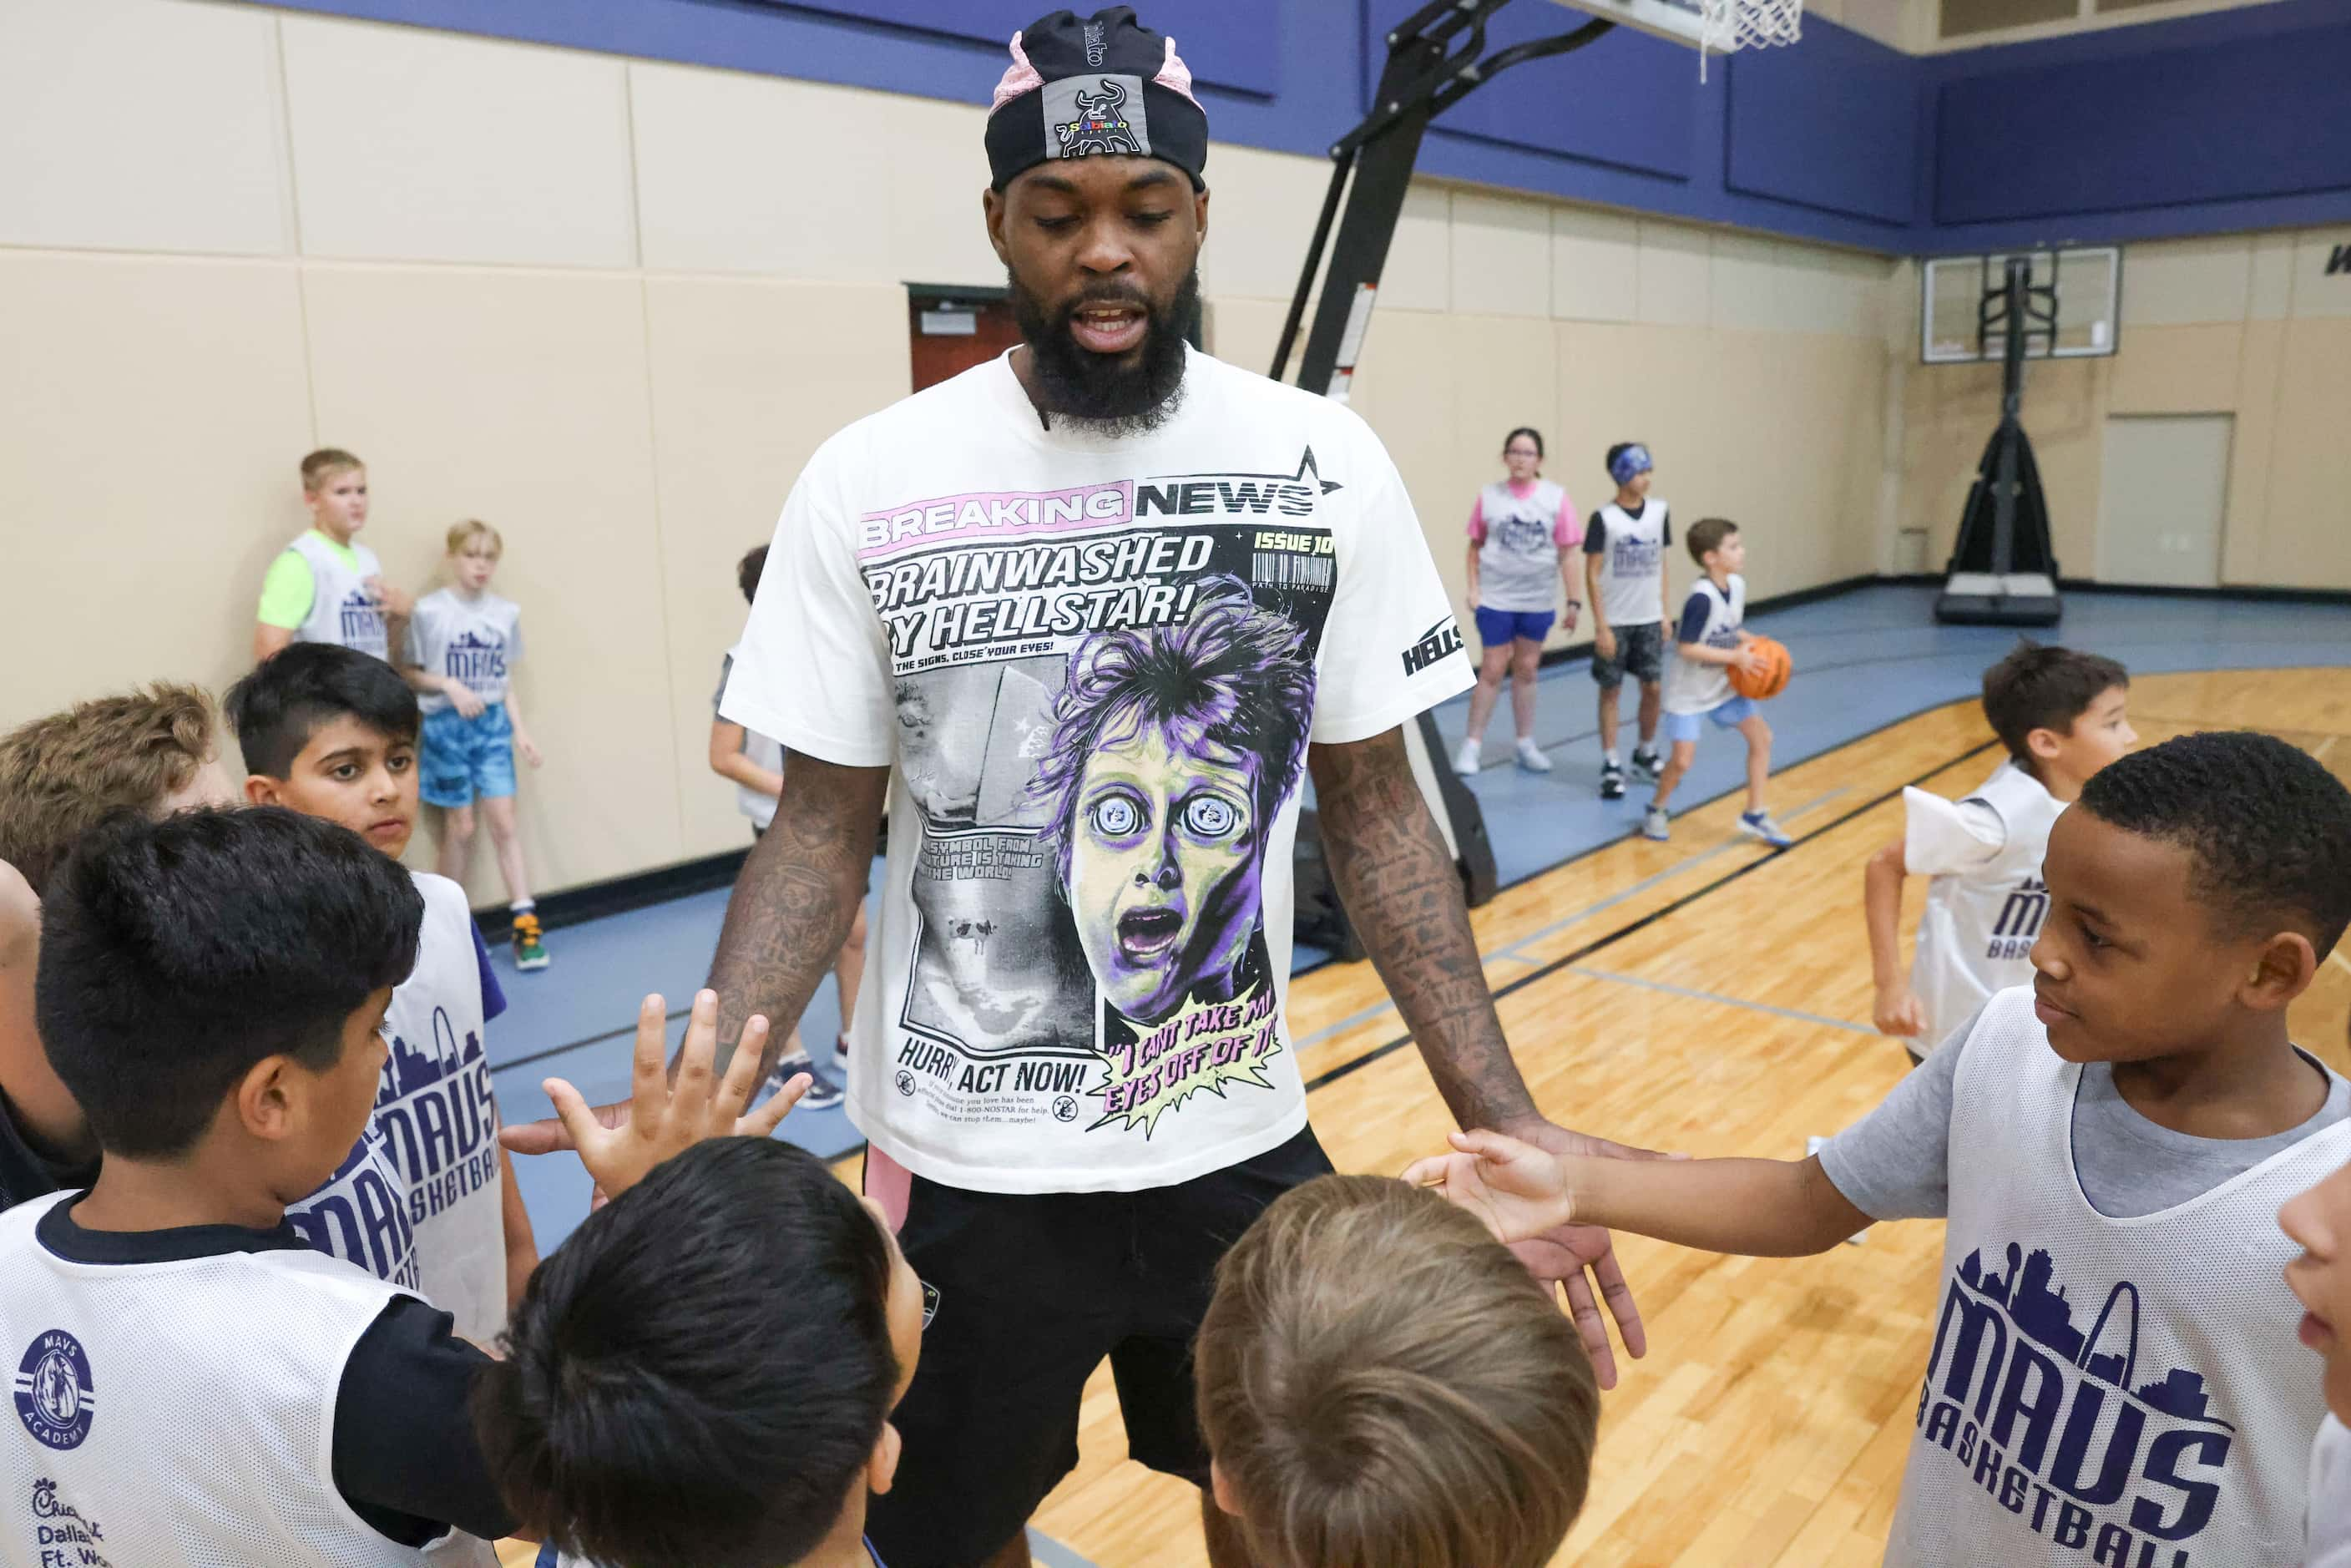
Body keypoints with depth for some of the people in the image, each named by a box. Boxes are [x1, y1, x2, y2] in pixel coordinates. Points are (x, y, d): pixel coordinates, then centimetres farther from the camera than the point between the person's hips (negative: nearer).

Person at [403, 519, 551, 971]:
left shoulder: (507, 613, 3)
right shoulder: (429, 611, -7)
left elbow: (506, 680, 9)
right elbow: (409, 672, -2)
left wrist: (519, 730, 2)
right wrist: (451, 686, -17)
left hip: (493, 723, 3)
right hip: (447, 726, -3)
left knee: (504, 822, -1)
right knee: (460, 827, 3)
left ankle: (524, 923, 1)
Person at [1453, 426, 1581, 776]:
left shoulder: (1556, 498, -3)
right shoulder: (1489, 496, -4)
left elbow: (1566, 553, -1)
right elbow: (1475, 546, 3)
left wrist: (1573, 600, -2)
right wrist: (1473, 588, -4)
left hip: (1538, 600, 2)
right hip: (1496, 598, -1)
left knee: (1526, 670, 12)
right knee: (1493, 670, 0)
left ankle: (1526, 744, 24)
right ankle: (1471, 744, 10)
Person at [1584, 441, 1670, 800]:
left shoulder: (1659, 511, 2)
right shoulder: (1604, 518, -10)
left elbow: (1661, 565, 10)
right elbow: (1592, 574, -9)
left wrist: (1665, 613, 8)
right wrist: (1601, 626, -11)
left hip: (1649, 620, 4)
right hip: (1615, 622, -4)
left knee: (1653, 688, 7)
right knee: (1610, 690, 4)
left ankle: (1646, 754, 27)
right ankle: (1611, 766, 12)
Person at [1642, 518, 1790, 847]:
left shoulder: (1737, 585, -3)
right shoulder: (1702, 597, -27)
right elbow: (1685, 648, -27)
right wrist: (1735, 657, -25)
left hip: (1724, 685, 8)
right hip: (1690, 691, -8)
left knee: (1761, 736, 4)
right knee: (1683, 759, -10)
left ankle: (1754, 815, 15)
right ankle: (1656, 810, 19)